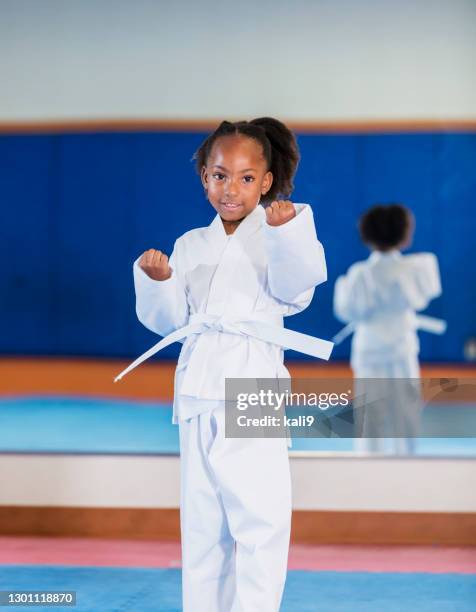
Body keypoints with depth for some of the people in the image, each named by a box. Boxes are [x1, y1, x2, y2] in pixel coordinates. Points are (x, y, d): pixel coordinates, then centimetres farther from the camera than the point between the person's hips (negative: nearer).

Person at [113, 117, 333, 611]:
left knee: (259, 514, -9)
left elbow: (295, 289, -17)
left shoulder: (278, 236, 0)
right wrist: (157, 281, -6)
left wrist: (287, 231, -33)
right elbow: (171, 321, 12)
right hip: (199, 386, 5)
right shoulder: (191, 245, 14)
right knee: (201, 519, 11)